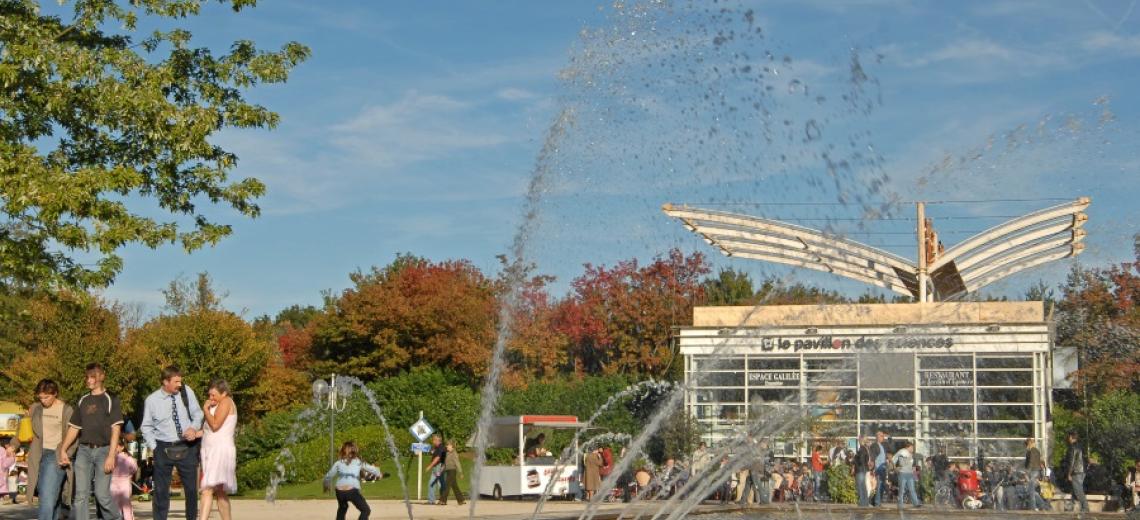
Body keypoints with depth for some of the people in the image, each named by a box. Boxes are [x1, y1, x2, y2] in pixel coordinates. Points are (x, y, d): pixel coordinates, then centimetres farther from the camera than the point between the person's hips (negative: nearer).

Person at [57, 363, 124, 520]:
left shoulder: (110, 400, 2)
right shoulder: (83, 401, 15)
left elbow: (115, 429, -4)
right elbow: (74, 428, 18)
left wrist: (111, 455, -12)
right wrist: (63, 450, 7)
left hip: (103, 450, -4)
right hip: (84, 450, 4)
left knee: (102, 494, -9)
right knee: (81, 495, -3)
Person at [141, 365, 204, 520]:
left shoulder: (187, 392, -3)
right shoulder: (152, 400, -5)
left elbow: (197, 414, 7)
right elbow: (146, 427, 5)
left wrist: (194, 427, -13)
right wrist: (154, 447, -3)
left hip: (187, 447, 1)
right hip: (164, 449, -1)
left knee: (191, 488, 8)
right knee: (161, 490, 2)